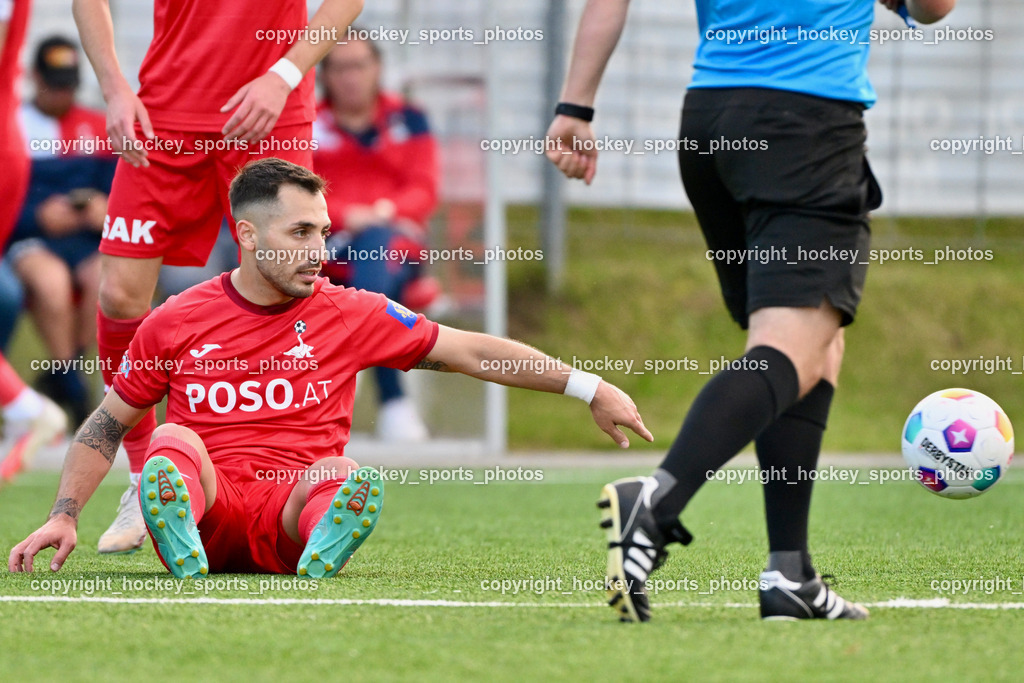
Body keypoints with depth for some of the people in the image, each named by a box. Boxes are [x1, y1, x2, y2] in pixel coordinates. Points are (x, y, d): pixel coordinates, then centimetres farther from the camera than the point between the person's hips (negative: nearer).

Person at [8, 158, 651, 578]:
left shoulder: (353, 314, 8)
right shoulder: (176, 322, 7)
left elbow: (472, 353, 10)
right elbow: (108, 425, 16)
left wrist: (589, 388, 6)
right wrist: (64, 517, 3)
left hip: (296, 514, 0)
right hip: (204, 508, 0)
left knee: (353, 476, -31)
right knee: (174, 442, -31)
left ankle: (315, 574, -53)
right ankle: (189, 579, -49)